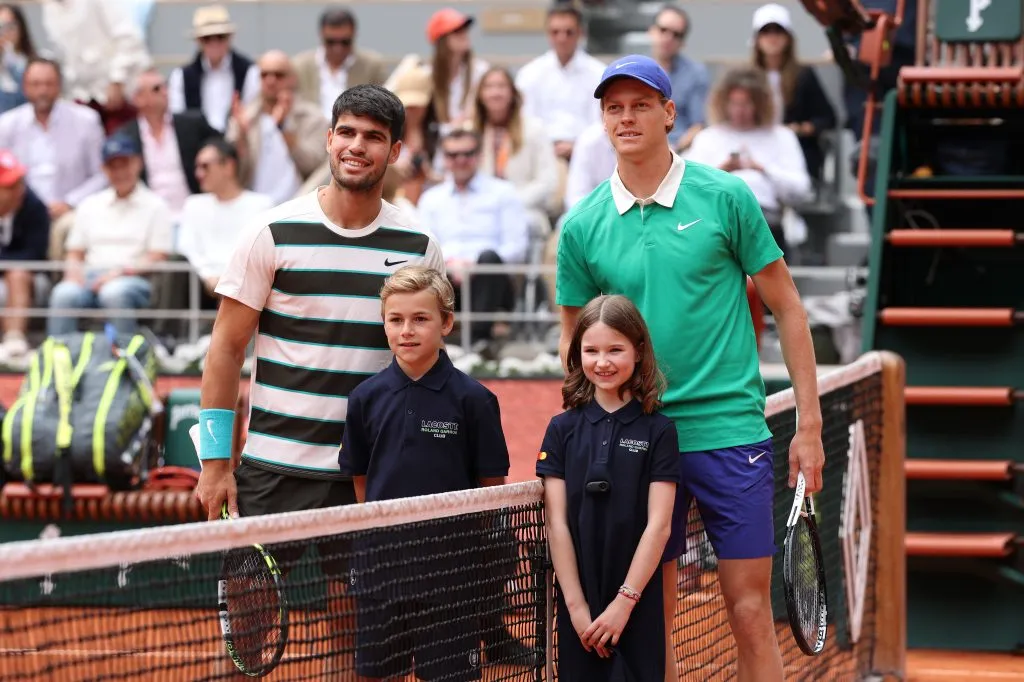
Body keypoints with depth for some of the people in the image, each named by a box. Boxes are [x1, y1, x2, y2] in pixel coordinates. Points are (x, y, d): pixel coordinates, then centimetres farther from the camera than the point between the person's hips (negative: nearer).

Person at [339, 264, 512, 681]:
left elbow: (491, 485, -3)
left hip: (450, 565, -3)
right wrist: (374, 535, 5)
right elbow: (360, 478, 11)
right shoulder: (366, 397, 2)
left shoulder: (473, 399, -7)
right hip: (380, 561, 3)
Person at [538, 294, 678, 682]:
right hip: (578, 606, 2)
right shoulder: (563, 429, 4)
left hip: (637, 606, -2)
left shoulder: (658, 430, -1)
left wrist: (624, 602, -12)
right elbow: (557, 523, 1)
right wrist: (576, 605, -6)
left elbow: (658, 524, -5)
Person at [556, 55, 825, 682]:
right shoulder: (582, 226, 5)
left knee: (751, 617, -3)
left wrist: (809, 424, 1)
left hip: (729, 430, -2)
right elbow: (576, 343, 14)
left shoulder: (725, 197, -1)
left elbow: (787, 308, 4)